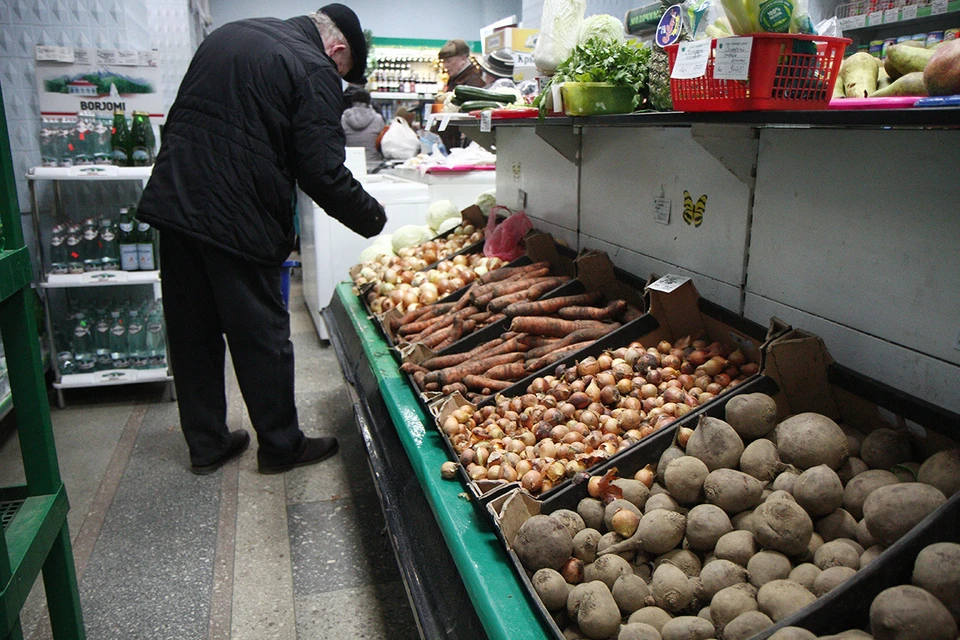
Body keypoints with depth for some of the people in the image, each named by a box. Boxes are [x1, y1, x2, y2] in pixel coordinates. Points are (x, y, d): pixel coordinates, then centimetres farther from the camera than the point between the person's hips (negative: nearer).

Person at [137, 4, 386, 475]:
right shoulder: (314, 71, -7)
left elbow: (180, 122, 22)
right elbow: (322, 172, -14)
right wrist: (372, 218, 0)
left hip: (172, 202, 8)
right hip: (237, 220, -7)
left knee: (193, 333, 14)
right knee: (261, 335, 6)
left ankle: (206, 445, 28)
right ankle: (280, 446, 21)